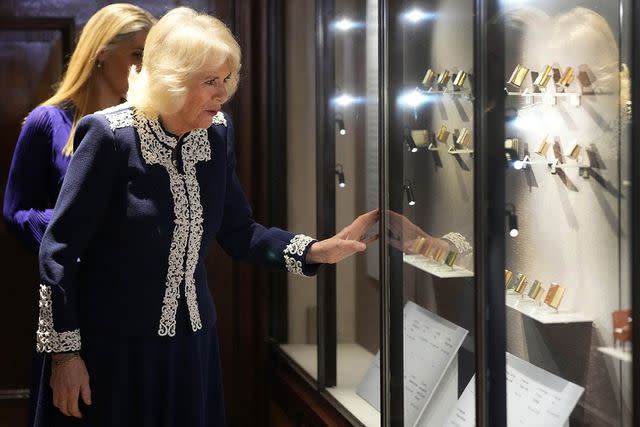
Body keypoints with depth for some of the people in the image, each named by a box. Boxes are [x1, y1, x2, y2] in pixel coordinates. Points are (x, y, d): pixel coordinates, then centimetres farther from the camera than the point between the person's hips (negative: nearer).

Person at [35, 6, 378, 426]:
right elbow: (60, 250, -14)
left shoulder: (218, 132, -1)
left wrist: (318, 250, -7)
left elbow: (237, 231, 7)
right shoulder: (111, 135, -18)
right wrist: (65, 352, -13)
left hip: (192, 342, 5)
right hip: (115, 345, -5)